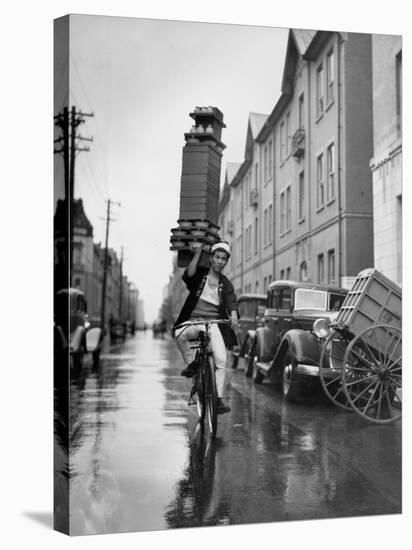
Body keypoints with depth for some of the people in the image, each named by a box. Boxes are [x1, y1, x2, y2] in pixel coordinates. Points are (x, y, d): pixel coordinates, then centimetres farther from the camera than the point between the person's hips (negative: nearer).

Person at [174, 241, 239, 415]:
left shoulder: (226, 284, 9)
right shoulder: (200, 274, 5)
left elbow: (231, 302, -8)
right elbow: (189, 275, -19)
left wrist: (234, 315, -30)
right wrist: (197, 254, -25)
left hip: (214, 323, 1)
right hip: (193, 320, -1)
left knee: (221, 359, -16)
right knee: (179, 334, -35)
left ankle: (218, 399, -7)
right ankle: (191, 364, -10)